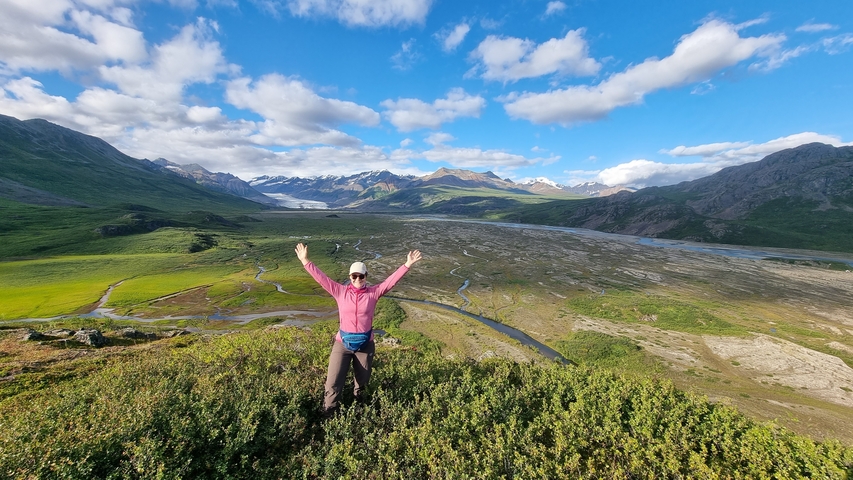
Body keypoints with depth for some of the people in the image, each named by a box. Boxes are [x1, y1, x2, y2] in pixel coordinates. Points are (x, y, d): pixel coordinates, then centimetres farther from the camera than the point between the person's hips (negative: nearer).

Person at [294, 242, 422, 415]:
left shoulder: (373, 292, -6)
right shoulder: (340, 291, -5)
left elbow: (392, 280, -11)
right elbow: (321, 278, -7)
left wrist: (407, 264, -17)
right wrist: (305, 261, -11)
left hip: (365, 344, 1)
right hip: (342, 343, 0)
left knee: (362, 383, 19)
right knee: (333, 384, 3)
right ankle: (327, 415, 29)